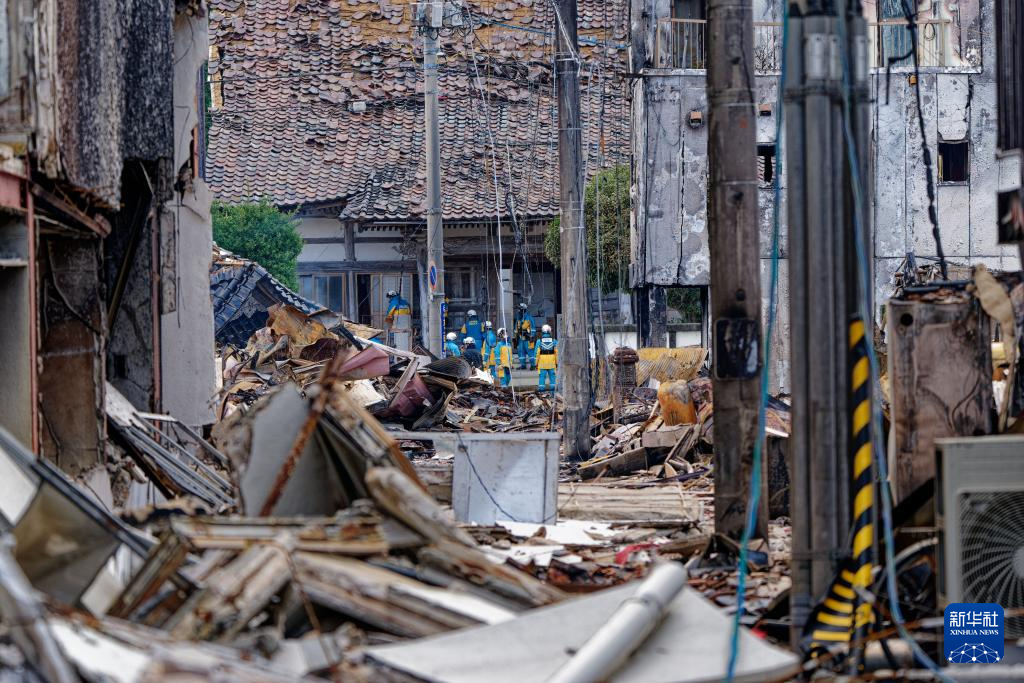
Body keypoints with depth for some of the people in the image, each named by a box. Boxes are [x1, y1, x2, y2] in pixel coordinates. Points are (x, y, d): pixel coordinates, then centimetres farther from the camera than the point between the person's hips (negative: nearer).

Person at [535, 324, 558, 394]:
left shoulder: (539, 342, -3)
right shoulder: (554, 341, 1)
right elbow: (557, 353, 2)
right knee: (552, 376, 8)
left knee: (542, 377, 1)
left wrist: (536, 363, 4)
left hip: (542, 364, -1)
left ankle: (542, 393, -2)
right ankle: (553, 392, 7)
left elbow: (537, 353, -2)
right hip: (552, 364, 1)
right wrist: (557, 363, 9)